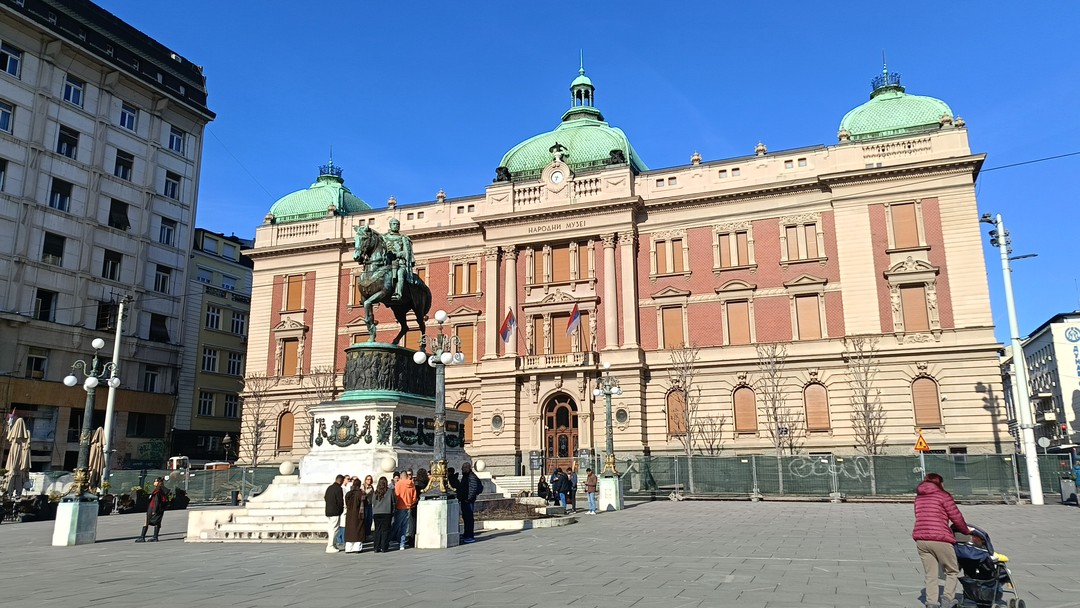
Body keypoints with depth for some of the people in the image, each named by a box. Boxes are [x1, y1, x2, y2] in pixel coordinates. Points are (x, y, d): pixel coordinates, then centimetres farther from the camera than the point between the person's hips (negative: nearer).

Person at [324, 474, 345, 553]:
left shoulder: (329, 488, 11)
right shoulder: (338, 488, -14)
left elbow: (325, 498, 15)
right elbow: (340, 501, -16)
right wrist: (341, 509, 0)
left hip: (328, 511, 8)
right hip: (335, 512, -8)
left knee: (330, 529, 15)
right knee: (334, 530, -3)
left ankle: (331, 544, 22)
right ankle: (330, 547, -3)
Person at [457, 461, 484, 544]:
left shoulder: (472, 476, -12)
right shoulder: (464, 476, 19)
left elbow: (473, 489, -19)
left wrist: (469, 499, -20)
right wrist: (460, 498, 20)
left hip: (468, 501, -10)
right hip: (464, 500, 10)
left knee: (469, 518, -9)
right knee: (465, 517, 14)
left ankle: (470, 537, -7)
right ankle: (466, 535, 21)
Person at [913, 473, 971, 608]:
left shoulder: (919, 497, 17)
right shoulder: (943, 496, 0)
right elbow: (956, 517, -2)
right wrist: (966, 530, 17)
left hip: (921, 539, 5)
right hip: (940, 539, -5)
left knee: (930, 576, 12)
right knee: (952, 571, 14)